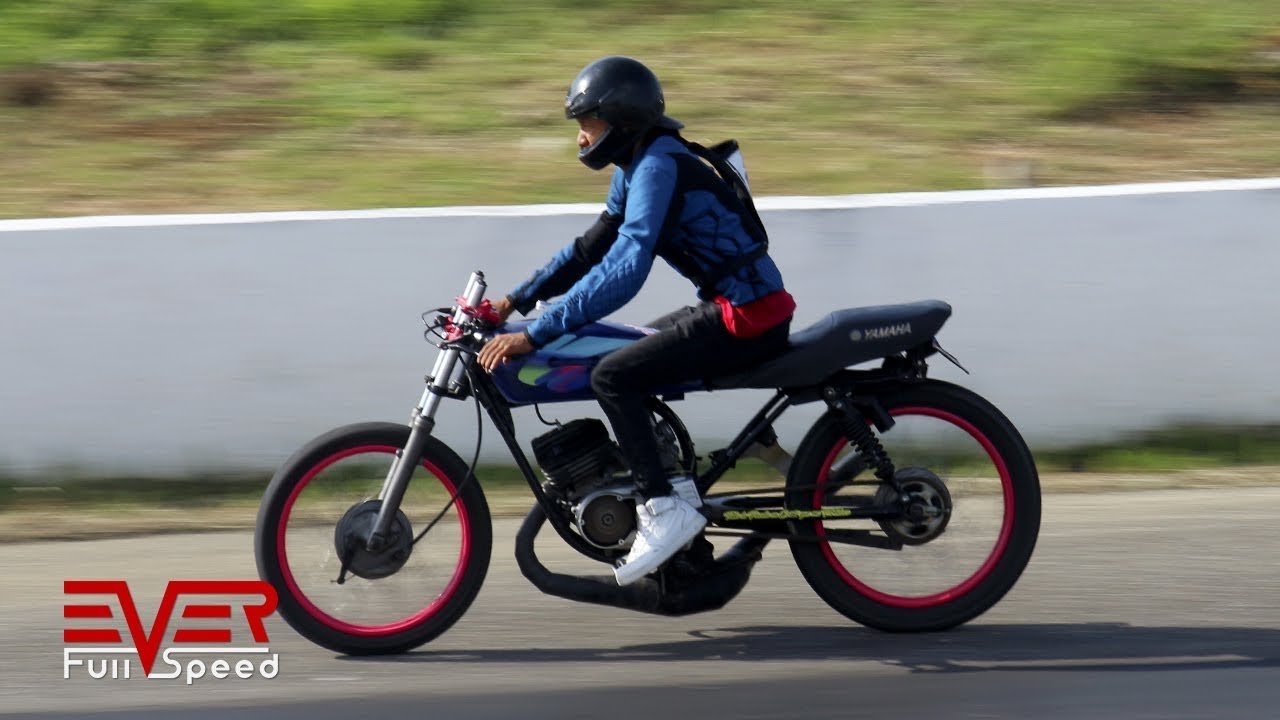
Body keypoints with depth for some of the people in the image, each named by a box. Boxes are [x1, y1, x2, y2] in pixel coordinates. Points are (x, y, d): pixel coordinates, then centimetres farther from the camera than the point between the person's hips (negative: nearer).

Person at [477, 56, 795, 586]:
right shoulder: (638, 167, 14)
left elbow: (623, 271, -27)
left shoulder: (659, 166, -17)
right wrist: (516, 301, 15)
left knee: (613, 377, -16)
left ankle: (666, 508, -15)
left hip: (746, 316, -11)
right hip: (726, 305, 11)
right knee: (628, 356, 21)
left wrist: (534, 334, -27)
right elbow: (592, 249, 22)